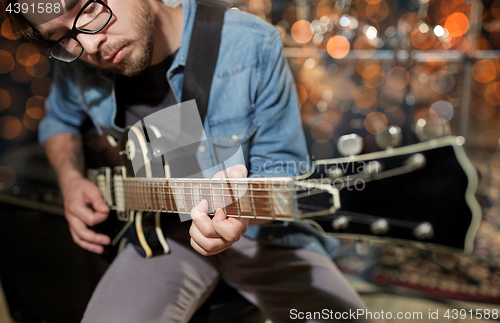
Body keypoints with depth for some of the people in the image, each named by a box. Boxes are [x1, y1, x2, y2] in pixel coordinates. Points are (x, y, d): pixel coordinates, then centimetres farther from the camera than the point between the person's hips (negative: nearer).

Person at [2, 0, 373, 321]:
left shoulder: (252, 45, -17)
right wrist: (71, 179, -1)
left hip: (260, 229, -1)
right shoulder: (76, 63, -4)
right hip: (158, 231, 2)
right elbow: (59, 120, 18)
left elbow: (281, 166, -10)